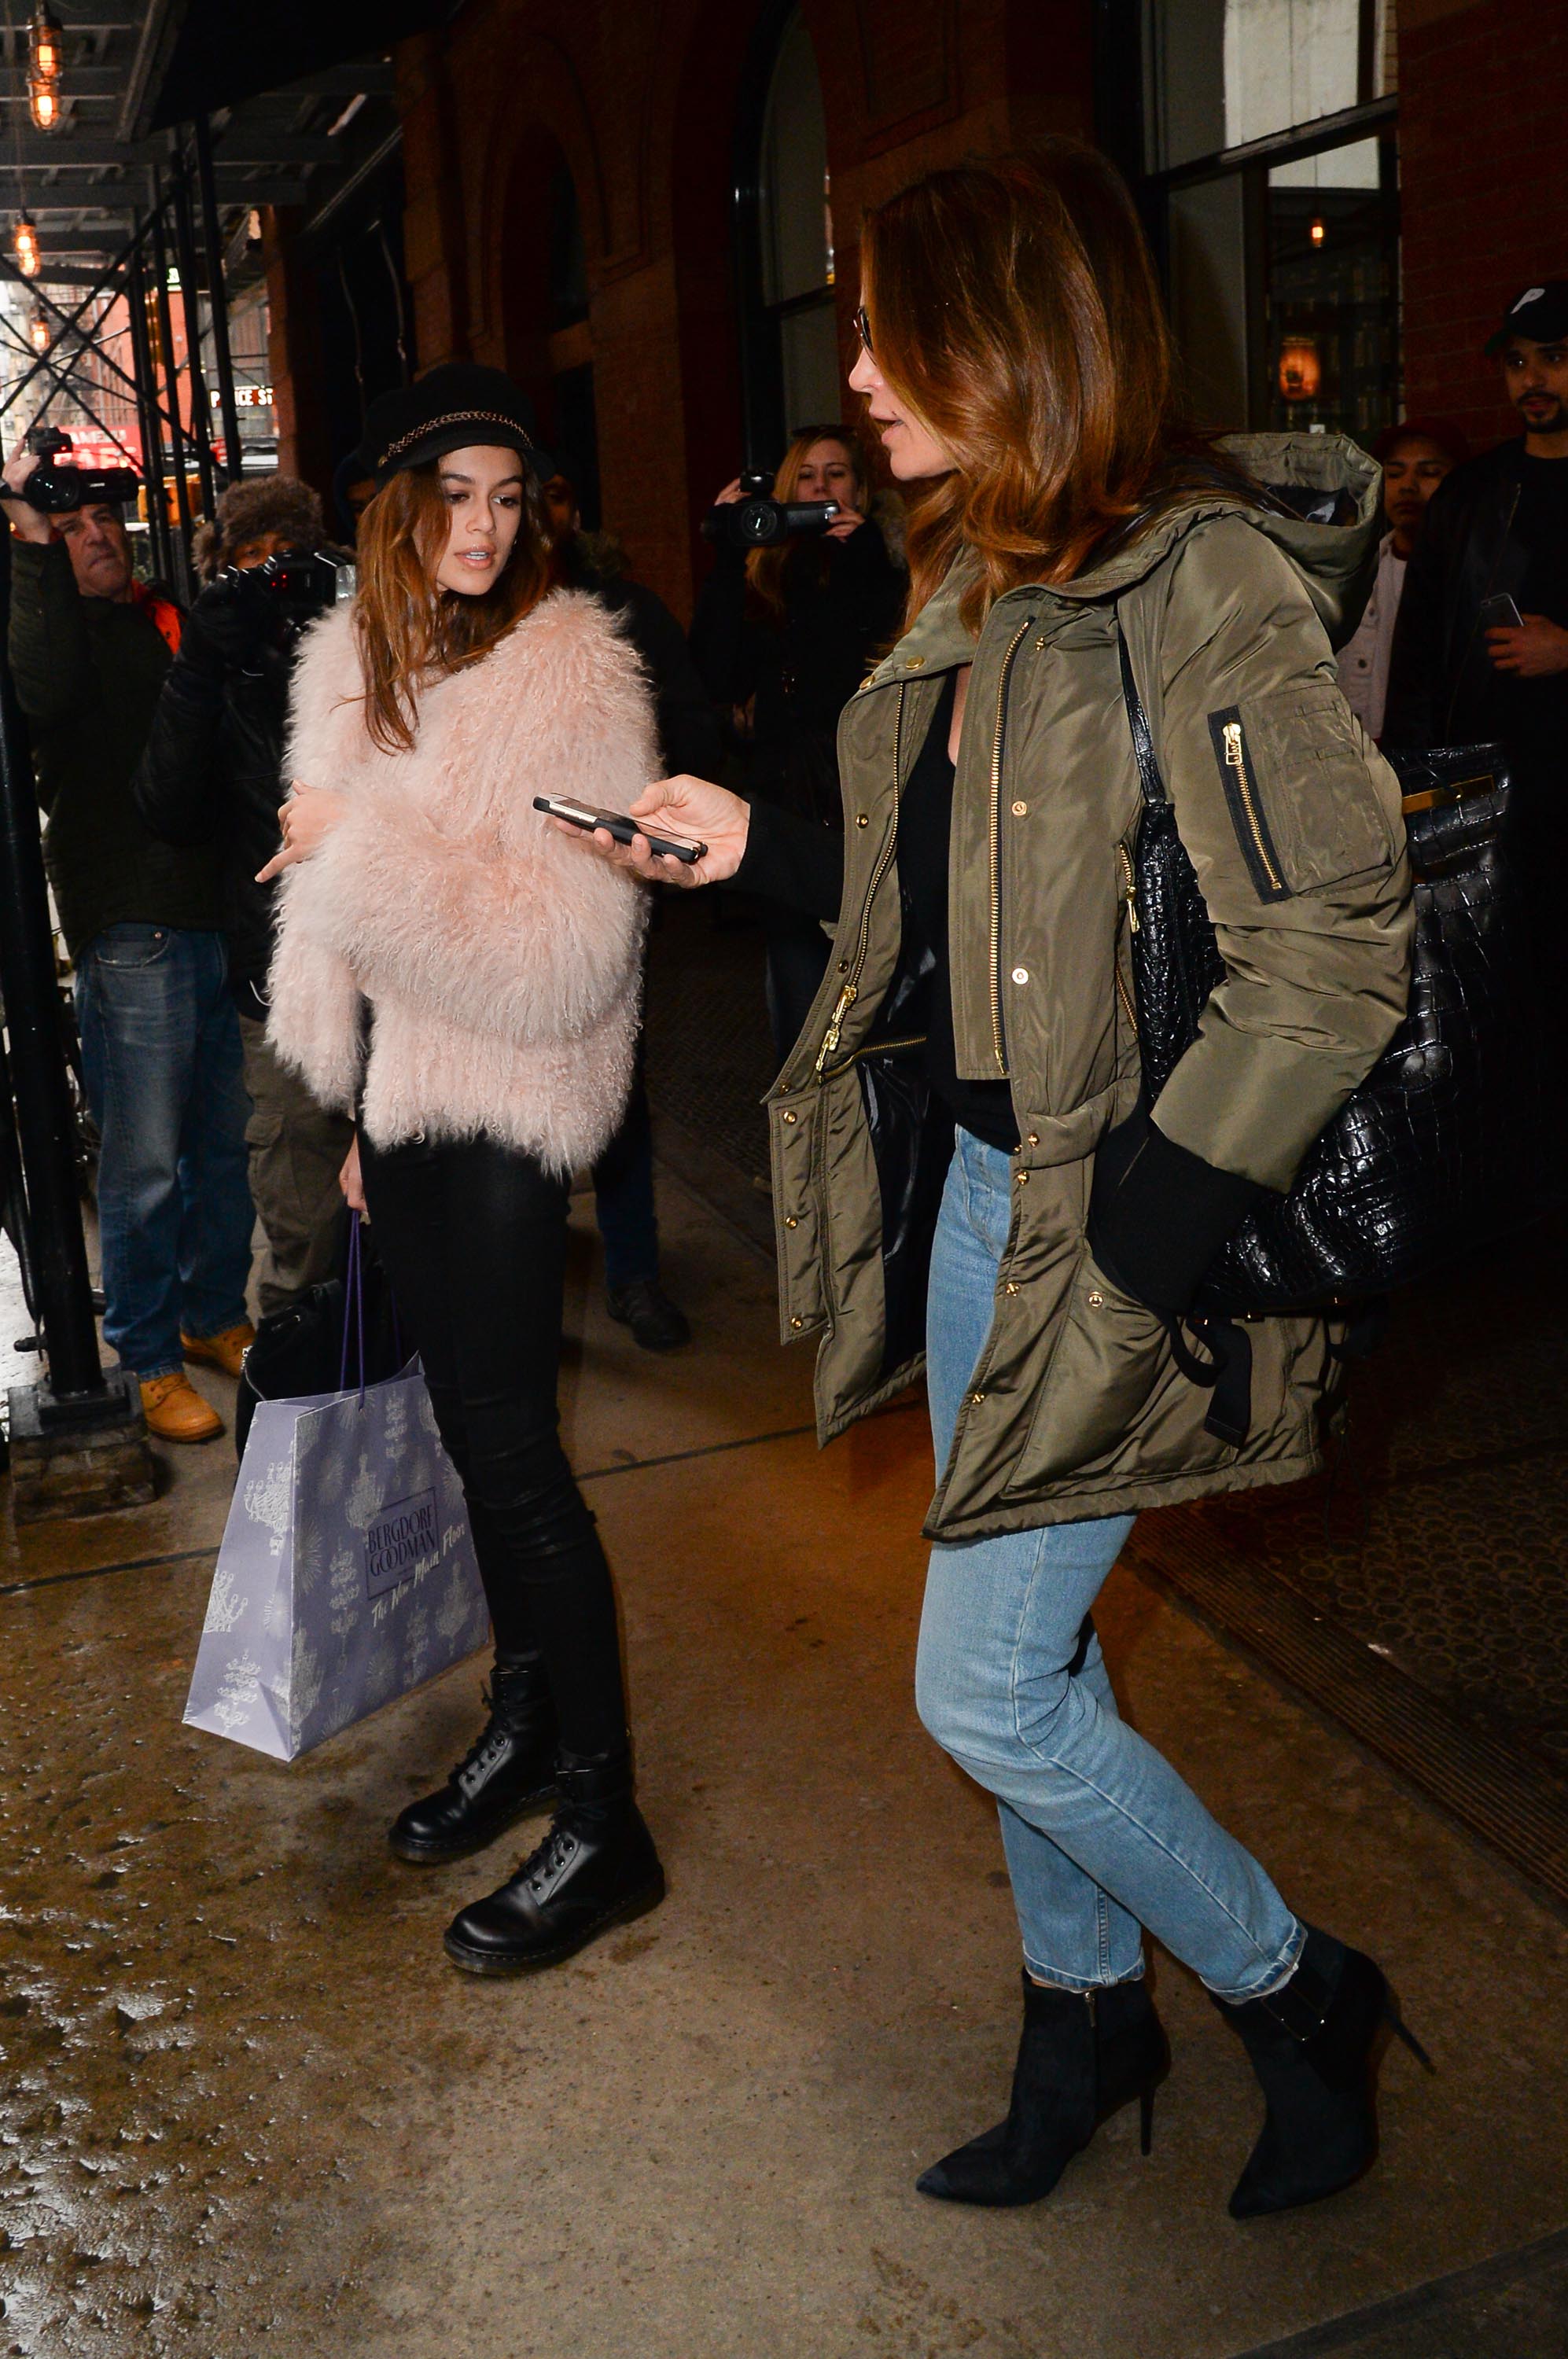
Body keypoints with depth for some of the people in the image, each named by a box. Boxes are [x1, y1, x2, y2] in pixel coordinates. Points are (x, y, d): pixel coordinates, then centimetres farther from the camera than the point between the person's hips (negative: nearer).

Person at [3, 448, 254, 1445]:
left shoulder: (173, 622, 18)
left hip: (221, 912, 6)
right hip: (132, 924, -6)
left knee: (230, 1139, 11)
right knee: (144, 1160, -2)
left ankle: (215, 1316, 29)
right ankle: (152, 1360, 12)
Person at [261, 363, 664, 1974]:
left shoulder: (572, 677, -14)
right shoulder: (360, 663, 9)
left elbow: (565, 951, -23)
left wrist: (355, 849, -21)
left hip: (505, 1110, -7)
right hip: (403, 1095, 8)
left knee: (509, 1444, -5)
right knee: (472, 1422, 17)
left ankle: (601, 1821, 8)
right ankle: (526, 1720, 35)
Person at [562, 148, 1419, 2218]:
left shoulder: (1198, 580, -18)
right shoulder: (978, 586, 10)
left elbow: (1335, 956, -22)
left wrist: (1127, 1233, -23)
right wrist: (753, 847, 12)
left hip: (1107, 1217, -8)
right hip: (973, 1184, 8)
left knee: (986, 1690, -1)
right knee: (1028, 1651, 18)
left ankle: (1296, 1991, 24)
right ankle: (1088, 2015, 39)